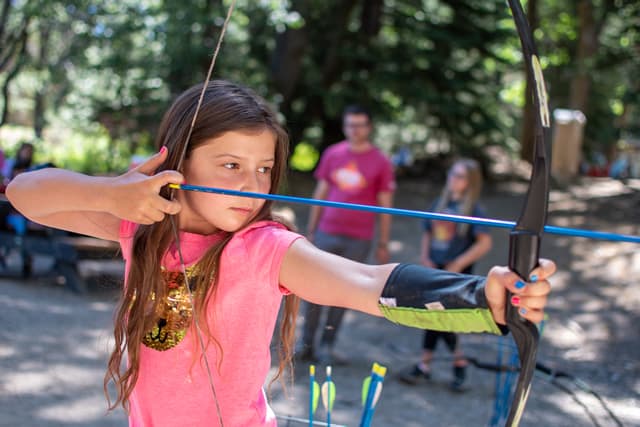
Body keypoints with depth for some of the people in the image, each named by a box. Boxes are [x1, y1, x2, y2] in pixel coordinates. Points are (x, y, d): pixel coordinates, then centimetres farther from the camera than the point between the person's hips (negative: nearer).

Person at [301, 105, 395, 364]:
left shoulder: (381, 163, -2)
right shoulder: (332, 154, 5)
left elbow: (385, 206, 1)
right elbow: (320, 194, 11)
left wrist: (383, 244, 0)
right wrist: (310, 231, 9)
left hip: (358, 240, -2)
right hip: (326, 234, 2)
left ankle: (327, 346, 13)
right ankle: (307, 344, 12)